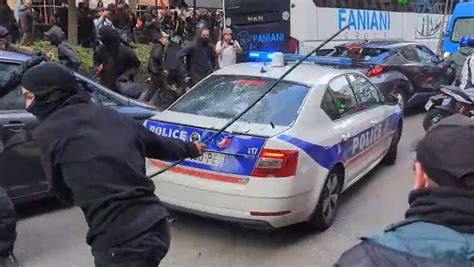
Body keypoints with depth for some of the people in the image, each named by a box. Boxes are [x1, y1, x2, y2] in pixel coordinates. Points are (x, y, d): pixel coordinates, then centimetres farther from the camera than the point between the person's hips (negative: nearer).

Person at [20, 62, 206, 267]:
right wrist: (190, 149, 45)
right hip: (155, 227, 7)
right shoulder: (109, 115, 10)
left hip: (120, 243, -7)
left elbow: (63, 192, 11)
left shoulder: (48, 132, -4)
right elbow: (159, 144, 25)